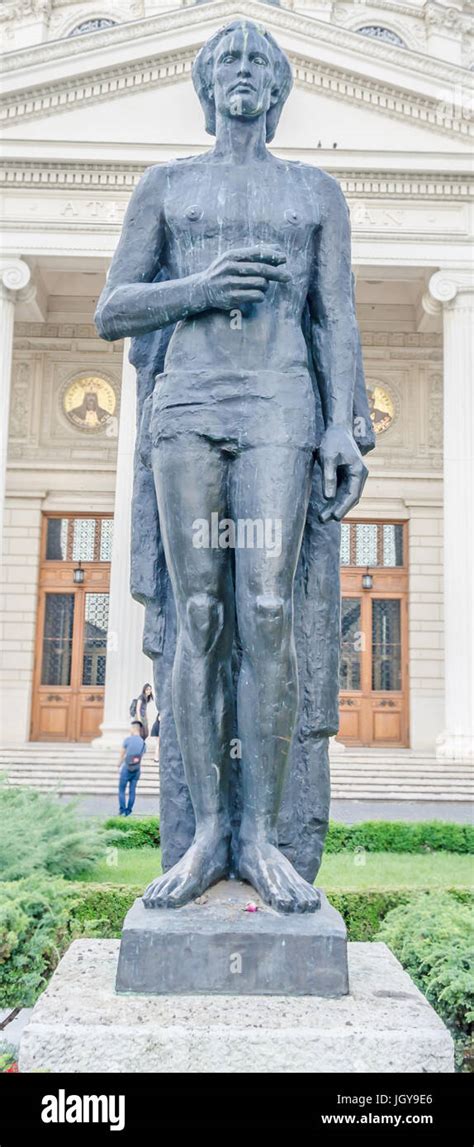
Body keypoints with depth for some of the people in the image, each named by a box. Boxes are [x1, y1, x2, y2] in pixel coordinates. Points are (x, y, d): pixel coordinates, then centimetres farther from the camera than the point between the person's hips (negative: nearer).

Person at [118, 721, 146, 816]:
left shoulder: (128, 739, -8)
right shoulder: (143, 743, 4)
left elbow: (122, 754, 2)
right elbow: (141, 757, 10)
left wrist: (119, 764, 20)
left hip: (126, 768, -4)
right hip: (137, 769, 4)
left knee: (122, 790, 7)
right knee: (132, 791, 8)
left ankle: (122, 809, 2)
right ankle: (128, 811, 9)